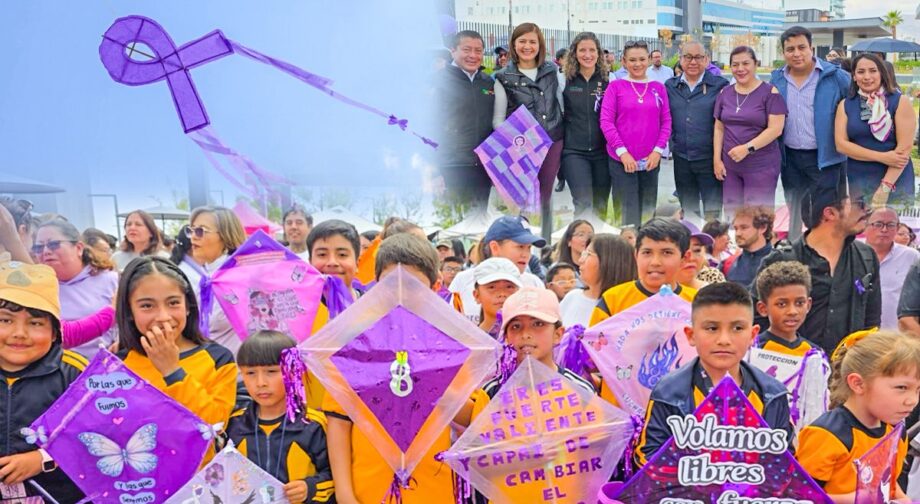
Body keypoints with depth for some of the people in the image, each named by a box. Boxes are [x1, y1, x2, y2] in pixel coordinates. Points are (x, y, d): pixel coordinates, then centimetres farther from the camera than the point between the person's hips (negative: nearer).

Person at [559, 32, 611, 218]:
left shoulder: (609, 80, 4)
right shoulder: (564, 80, 1)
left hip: (602, 151, 2)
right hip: (574, 151, -2)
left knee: (601, 206, 8)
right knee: (584, 204, -13)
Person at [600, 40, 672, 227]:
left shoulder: (658, 88, 9)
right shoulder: (615, 86, 0)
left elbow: (666, 121, 8)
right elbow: (606, 121, -5)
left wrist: (658, 150, -5)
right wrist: (622, 152, -12)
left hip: (651, 160, 3)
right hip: (621, 160, -3)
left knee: (647, 212, 9)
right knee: (628, 215, -3)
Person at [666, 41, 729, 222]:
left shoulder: (719, 85, -3)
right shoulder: (670, 86, 7)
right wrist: (672, 142, 3)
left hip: (709, 158, -3)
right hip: (681, 159, 4)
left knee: (712, 213, 1)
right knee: (688, 211, 16)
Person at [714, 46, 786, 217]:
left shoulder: (770, 92, -5)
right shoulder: (725, 93, 10)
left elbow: (775, 129, -12)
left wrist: (748, 148, -20)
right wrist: (717, 159, 4)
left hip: (761, 166, -5)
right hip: (730, 166, 5)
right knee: (731, 214, 8)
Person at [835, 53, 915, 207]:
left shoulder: (900, 101, -4)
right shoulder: (845, 105, 4)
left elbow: (905, 146, -10)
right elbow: (841, 144, -3)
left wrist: (885, 187, -16)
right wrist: (882, 157, -14)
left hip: (896, 181, -2)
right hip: (858, 181, 2)